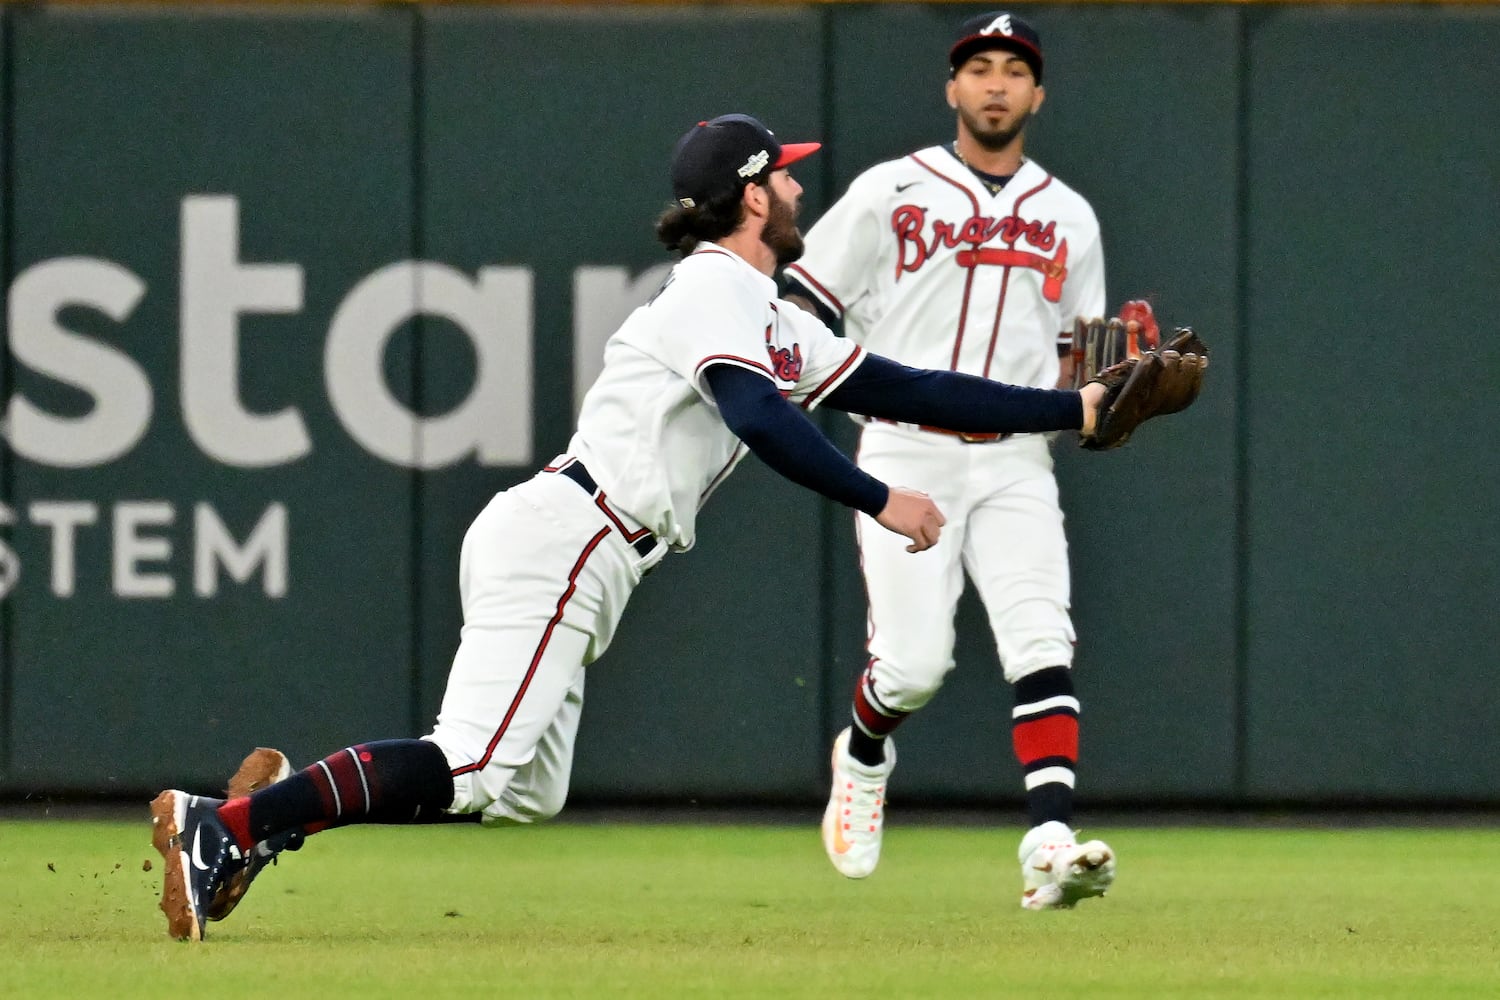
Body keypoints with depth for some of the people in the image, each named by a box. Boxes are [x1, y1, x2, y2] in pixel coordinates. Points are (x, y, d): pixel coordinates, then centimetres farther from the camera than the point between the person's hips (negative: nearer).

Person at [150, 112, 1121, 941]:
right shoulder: (714, 290, -8)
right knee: (472, 773, -20)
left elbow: (898, 389, 22)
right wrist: (880, 502, -22)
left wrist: (1072, 408, 20)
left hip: (587, 566, 10)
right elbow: (760, 419, -24)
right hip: (559, 540, -10)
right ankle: (228, 823, -22)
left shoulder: (781, 327, 22)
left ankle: (278, 806, 6)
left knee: (523, 795, 10)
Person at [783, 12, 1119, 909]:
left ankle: (1051, 841, -29)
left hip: (1015, 459, 2)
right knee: (915, 663, -8)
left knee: (1042, 642, -17)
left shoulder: (1069, 218, 15)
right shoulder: (890, 194, 4)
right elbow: (802, 312, 3)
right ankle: (864, 758, 27)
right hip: (906, 455, -2)